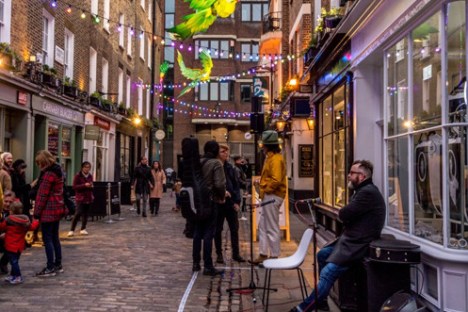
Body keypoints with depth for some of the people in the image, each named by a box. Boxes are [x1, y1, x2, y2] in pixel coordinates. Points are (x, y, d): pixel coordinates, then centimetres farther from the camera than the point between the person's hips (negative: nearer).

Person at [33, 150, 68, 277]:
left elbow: (43, 195, -17)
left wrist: (37, 212, -14)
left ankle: (50, 268, -1)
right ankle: (58, 265, 21)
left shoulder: (49, 174, -16)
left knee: (47, 239, -4)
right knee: (55, 238, 15)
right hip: (57, 209, 10)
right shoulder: (57, 171, 14)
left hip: (48, 211, -10)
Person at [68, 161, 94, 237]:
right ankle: (72, 230, -3)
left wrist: (91, 186, 0)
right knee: (78, 213, -12)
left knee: (86, 214, 7)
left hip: (89, 198, 5)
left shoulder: (90, 176, 11)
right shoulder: (78, 176, -6)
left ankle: (83, 229, 18)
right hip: (80, 198, -5)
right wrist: (84, 185, -19)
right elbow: (74, 187, -9)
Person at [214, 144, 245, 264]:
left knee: (234, 229, 7)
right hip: (218, 203, -4)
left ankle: (236, 253, 17)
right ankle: (219, 254, 17)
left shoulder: (230, 168, 7)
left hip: (231, 203, 4)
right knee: (218, 229, 6)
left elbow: (236, 185, 8)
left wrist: (237, 201, 2)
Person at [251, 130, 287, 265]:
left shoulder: (276, 159, -16)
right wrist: (261, 184, 9)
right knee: (262, 225, 15)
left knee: (272, 228, -2)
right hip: (268, 197, 11)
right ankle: (263, 254, 22)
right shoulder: (271, 157, 15)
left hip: (272, 197, -11)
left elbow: (276, 180, -24)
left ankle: (274, 256, 7)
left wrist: (265, 190, -13)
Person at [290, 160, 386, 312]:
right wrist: (345, 214, -6)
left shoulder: (368, 192, -20)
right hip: (351, 239, 11)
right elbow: (351, 214, 16)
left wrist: (342, 213, 2)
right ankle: (321, 299, 22)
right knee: (322, 254, 18)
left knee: (328, 273, -16)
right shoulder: (362, 190, 16)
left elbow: (344, 214, -20)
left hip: (359, 243, -11)